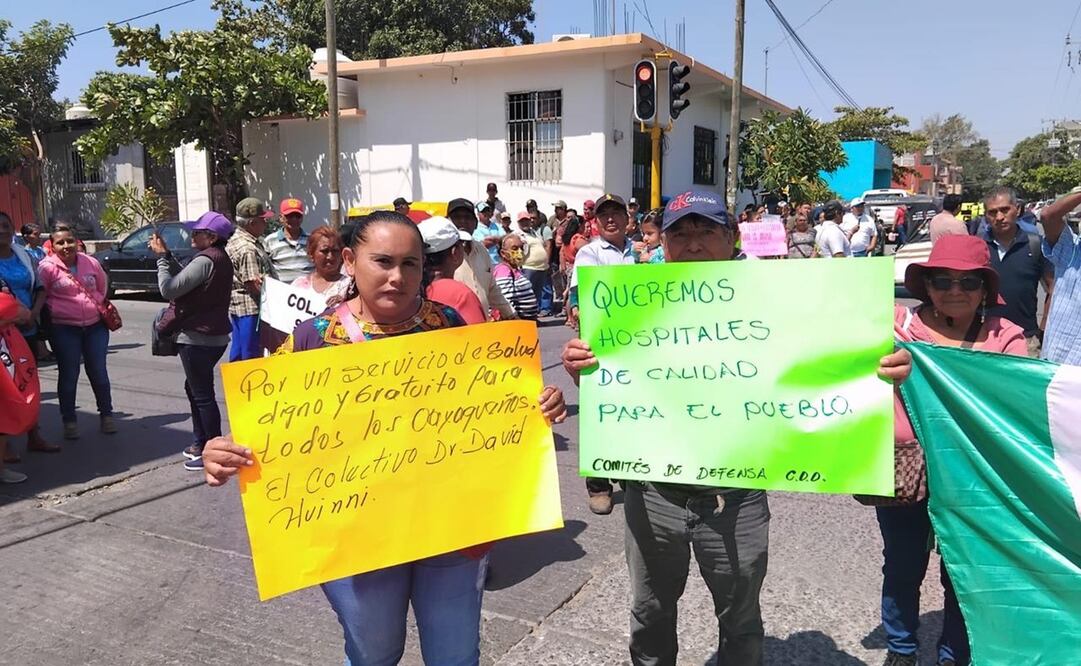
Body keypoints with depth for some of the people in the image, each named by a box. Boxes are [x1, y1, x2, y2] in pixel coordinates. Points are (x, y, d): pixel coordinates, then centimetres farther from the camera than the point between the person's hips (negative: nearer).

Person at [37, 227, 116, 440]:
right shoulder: (47, 267, -7)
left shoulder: (91, 263, 5)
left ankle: (106, 414, 22)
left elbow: (103, 287, 20)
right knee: (68, 375, 4)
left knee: (99, 372, 9)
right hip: (64, 329, -3)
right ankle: (69, 420, 16)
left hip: (95, 326, 3)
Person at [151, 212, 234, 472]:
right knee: (194, 388, 22)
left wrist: (161, 256, -8)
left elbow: (169, 289, -20)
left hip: (198, 338, -10)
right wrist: (166, 254, 9)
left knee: (203, 395, -2)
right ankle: (201, 443, 32)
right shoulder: (220, 258, 11)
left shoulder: (205, 260, -20)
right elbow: (184, 281, 14)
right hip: (212, 335, 10)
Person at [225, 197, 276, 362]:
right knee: (252, 354, -5)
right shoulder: (247, 249, -19)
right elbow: (254, 284, -23)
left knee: (238, 353, 17)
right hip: (251, 307, -10)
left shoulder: (235, 240, 14)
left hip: (236, 306, 10)